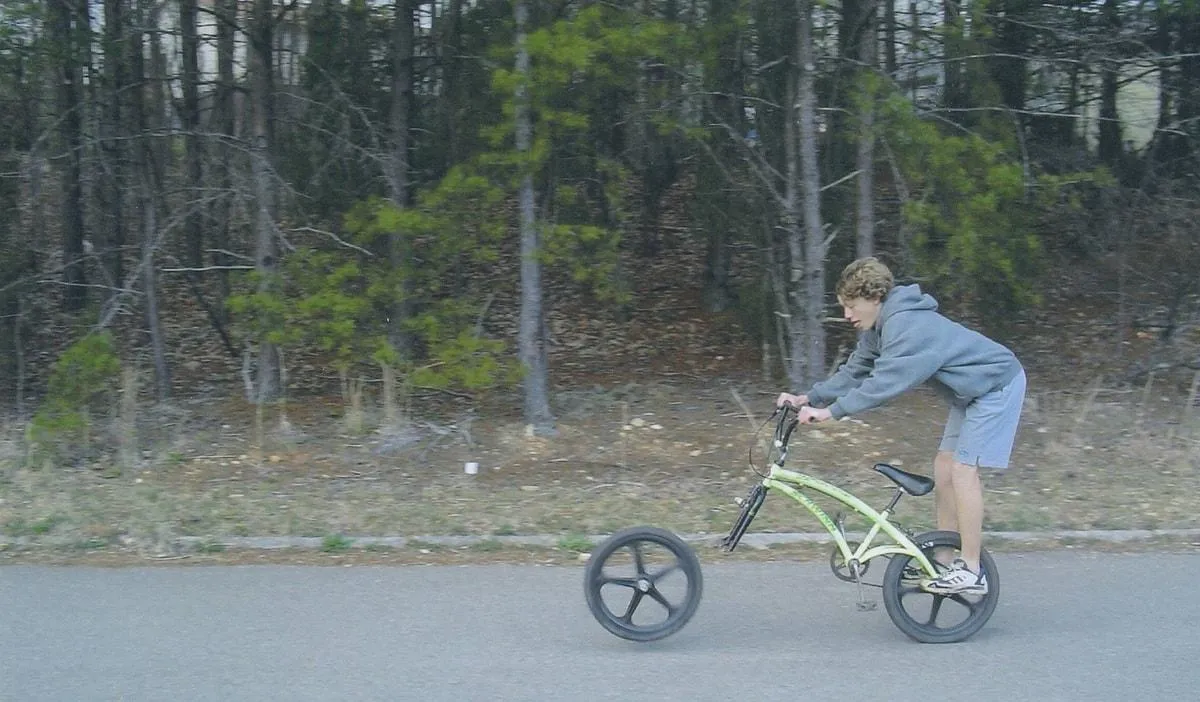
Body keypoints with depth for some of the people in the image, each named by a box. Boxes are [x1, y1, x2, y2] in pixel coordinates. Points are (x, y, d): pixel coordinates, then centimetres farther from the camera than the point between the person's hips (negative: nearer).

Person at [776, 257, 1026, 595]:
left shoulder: (908, 325, -29)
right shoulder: (880, 328, 3)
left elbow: (885, 381, -35)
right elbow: (855, 371, 4)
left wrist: (831, 411, -35)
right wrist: (808, 398, -6)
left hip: (997, 383, -10)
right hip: (972, 390, 10)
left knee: (963, 468, -14)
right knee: (944, 467, 7)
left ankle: (970, 571, -11)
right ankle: (945, 559, 12)